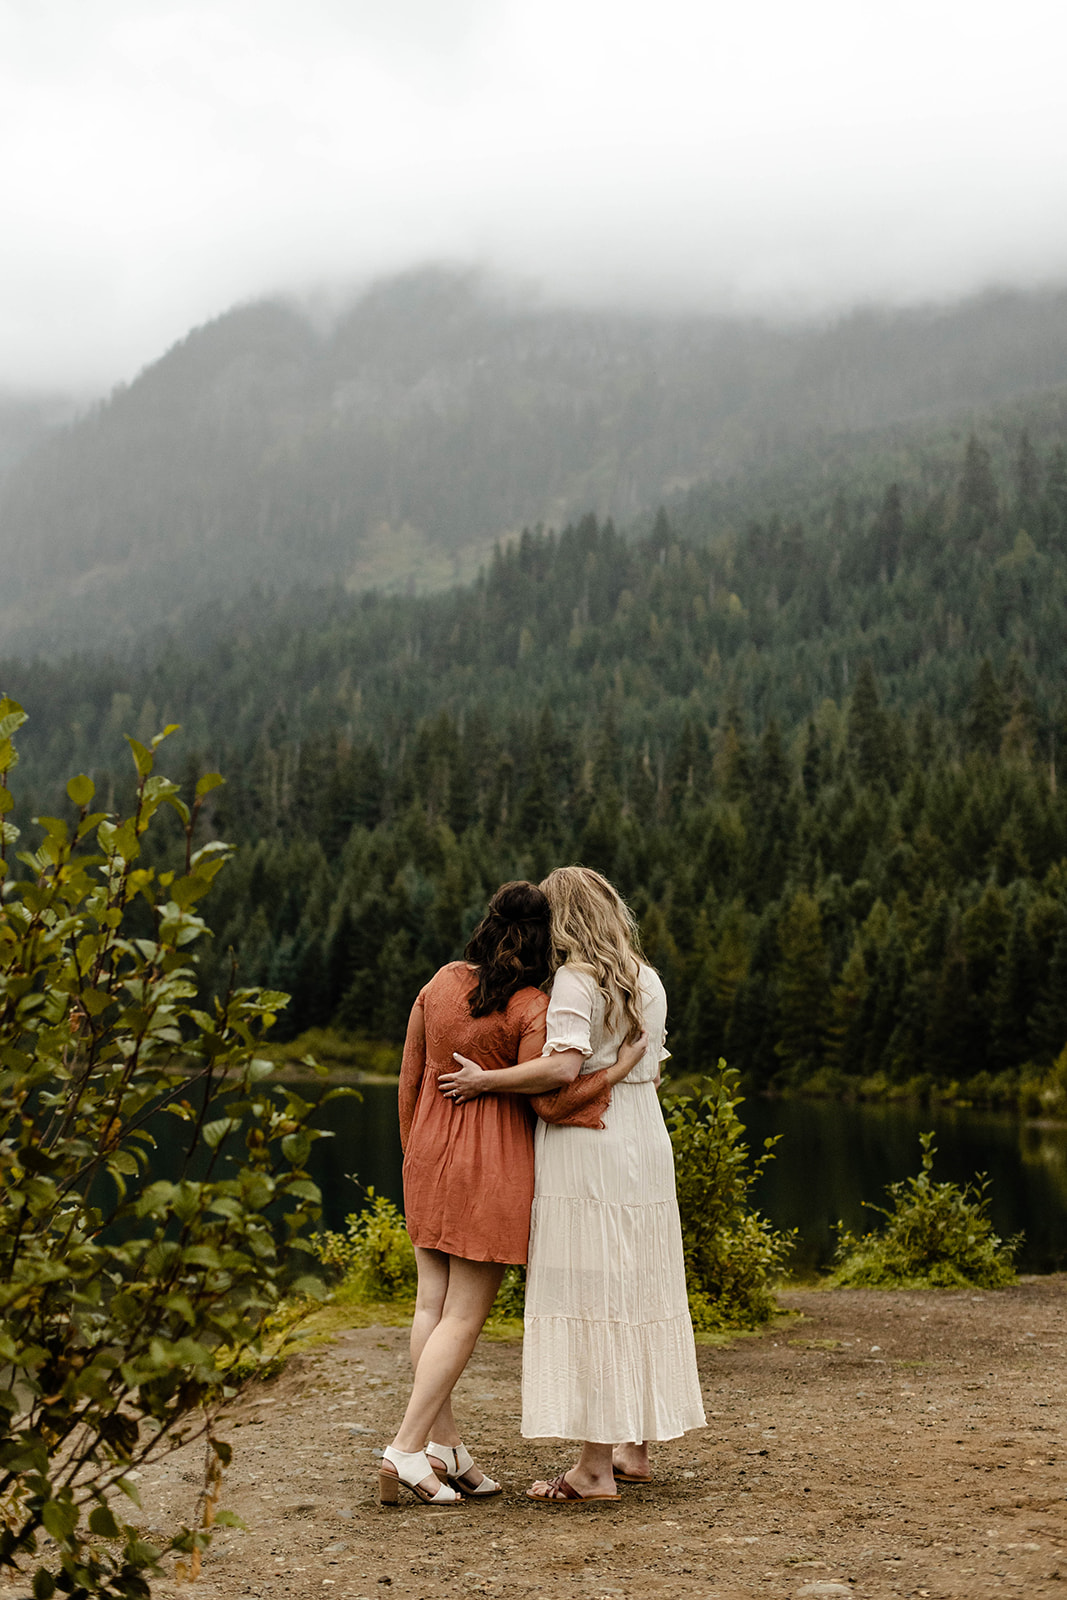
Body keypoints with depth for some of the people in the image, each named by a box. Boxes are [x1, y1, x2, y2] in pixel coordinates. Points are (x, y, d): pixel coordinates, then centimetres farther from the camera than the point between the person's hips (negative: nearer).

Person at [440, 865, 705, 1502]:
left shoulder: (576, 978, -10)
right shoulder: (649, 981, 12)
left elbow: (562, 1067, -21)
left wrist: (484, 1080, -13)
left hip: (587, 1150, -8)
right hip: (646, 1141, 8)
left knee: (588, 1295, -5)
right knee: (637, 1291, 13)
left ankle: (596, 1467, -3)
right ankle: (634, 1448, 22)